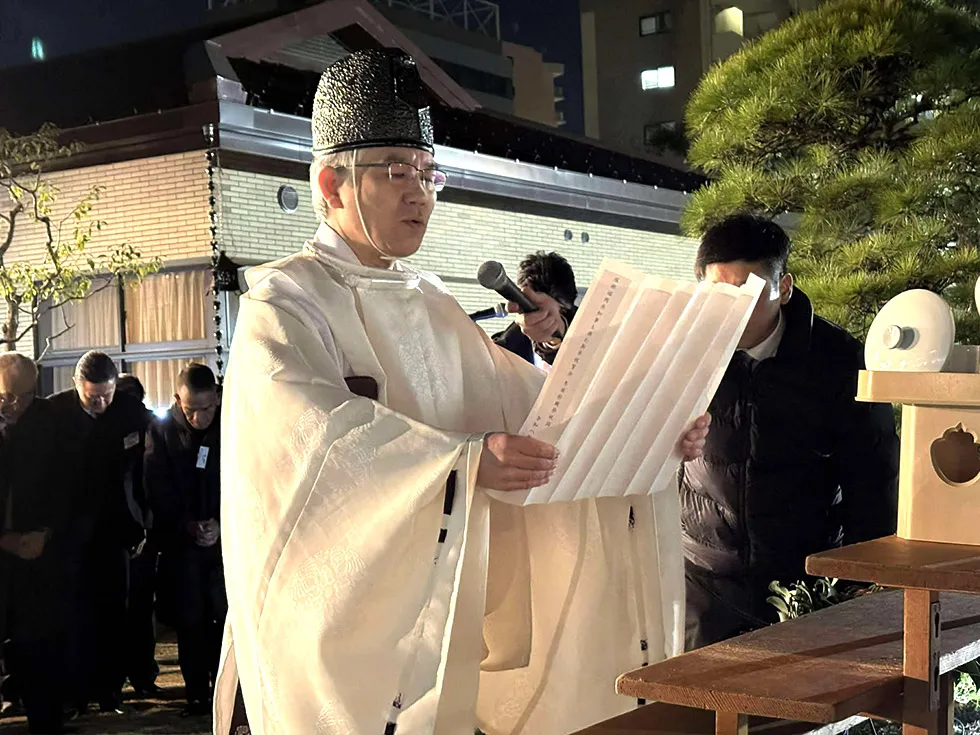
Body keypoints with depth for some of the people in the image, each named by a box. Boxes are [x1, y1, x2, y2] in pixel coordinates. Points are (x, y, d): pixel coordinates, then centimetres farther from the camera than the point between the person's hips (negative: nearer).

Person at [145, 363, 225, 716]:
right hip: (181, 540, 1)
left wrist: (222, 524, -15)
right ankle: (196, 694, 12)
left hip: (225, 538, -1)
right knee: (190, 619, 4)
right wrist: (187, 526, -14)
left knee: (223, 617, -4)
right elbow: (158, 489, -2)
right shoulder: (162, 431, -1)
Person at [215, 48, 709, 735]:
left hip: (438, 615, 6)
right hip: (336, 620, -6)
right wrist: (463, 462, -37)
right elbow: (319, 429, -25)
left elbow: (525, 393, 7)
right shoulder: (284, 304, -8)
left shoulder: (432, 305, 14)